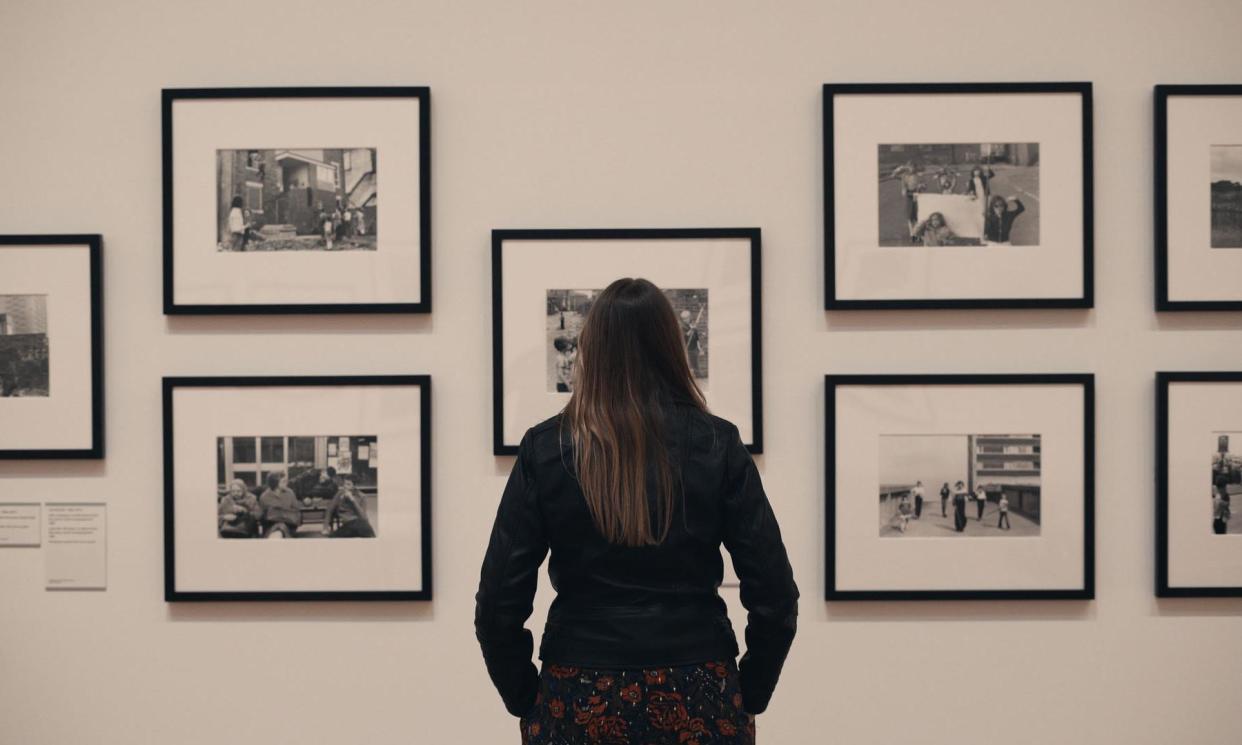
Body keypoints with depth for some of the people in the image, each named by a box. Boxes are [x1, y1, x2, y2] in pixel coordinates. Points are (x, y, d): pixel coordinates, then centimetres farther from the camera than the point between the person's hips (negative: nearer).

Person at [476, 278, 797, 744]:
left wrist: (525, 701, 8)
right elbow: (775, 597, -4)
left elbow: (499, 602, -5)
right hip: (697, 703, 0)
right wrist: (748, 697, 8)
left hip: (581, 704, 0)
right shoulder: (717, 446, -2)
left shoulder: (544, 449, -3)